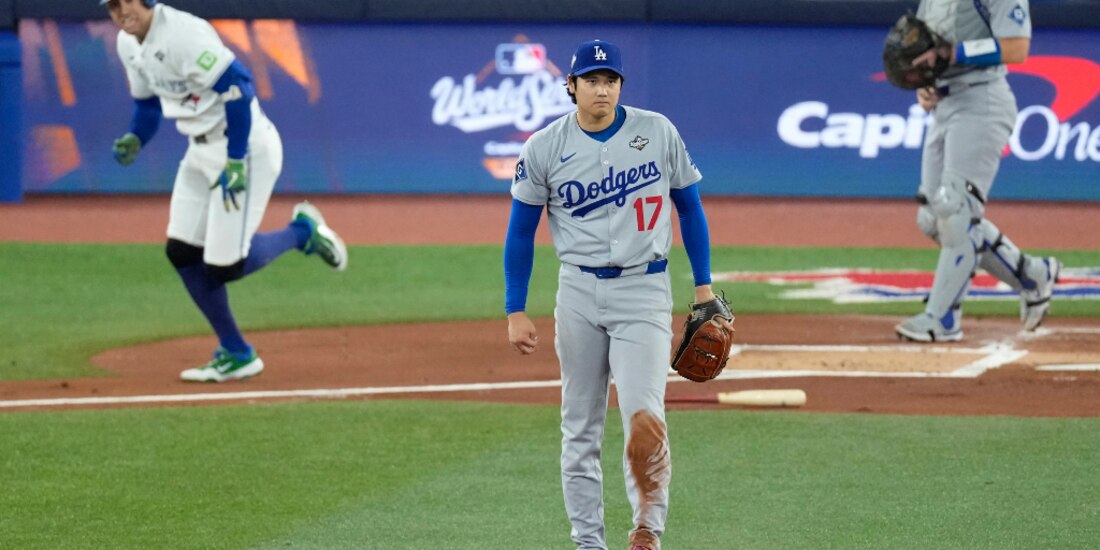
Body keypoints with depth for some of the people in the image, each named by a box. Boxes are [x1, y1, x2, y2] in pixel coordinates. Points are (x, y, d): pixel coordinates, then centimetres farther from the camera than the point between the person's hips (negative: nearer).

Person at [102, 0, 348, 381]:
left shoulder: (182, 32, -23)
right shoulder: (128, 44, 6)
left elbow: (236, 86, -27)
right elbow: (147, 103, 20)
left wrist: (236, 162, -28)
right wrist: (134, 140, -1)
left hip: (245, 147, -9)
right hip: (201, 151, 9)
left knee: (224, 265, -10)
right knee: (182, 252, 3)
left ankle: (302, 231, 16)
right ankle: (235, 355, 15)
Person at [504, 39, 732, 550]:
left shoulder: (658, 133, 0)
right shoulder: (544, 148, 0)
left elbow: (689, 206, 10)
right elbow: (520, 232, 6)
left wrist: (703, 288, 7)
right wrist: (515, 312, 1)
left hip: (644, 290, -1)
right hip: (578, 292, 2)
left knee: (644, 417, -17)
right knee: (580, 426, 6)